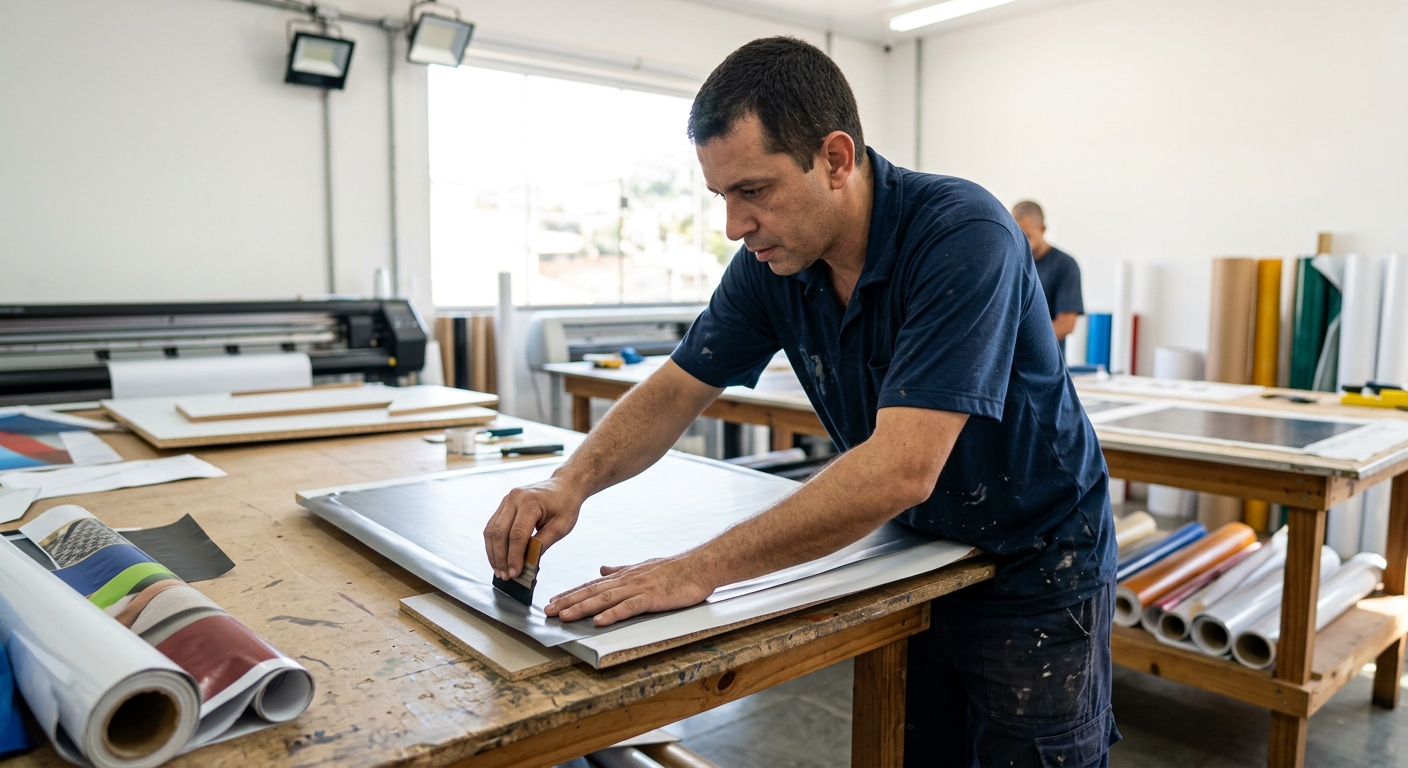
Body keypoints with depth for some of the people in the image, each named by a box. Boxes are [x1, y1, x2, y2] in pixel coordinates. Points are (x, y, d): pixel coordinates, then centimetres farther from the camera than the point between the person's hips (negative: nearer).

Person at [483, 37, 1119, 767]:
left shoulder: (962, 236, -30)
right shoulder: (770, 262, -11)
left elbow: (901, 469, -37)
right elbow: (675, 390, -4)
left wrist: (700, 569, -36)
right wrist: (573, 479, -22)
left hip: (1035, 568, -5)